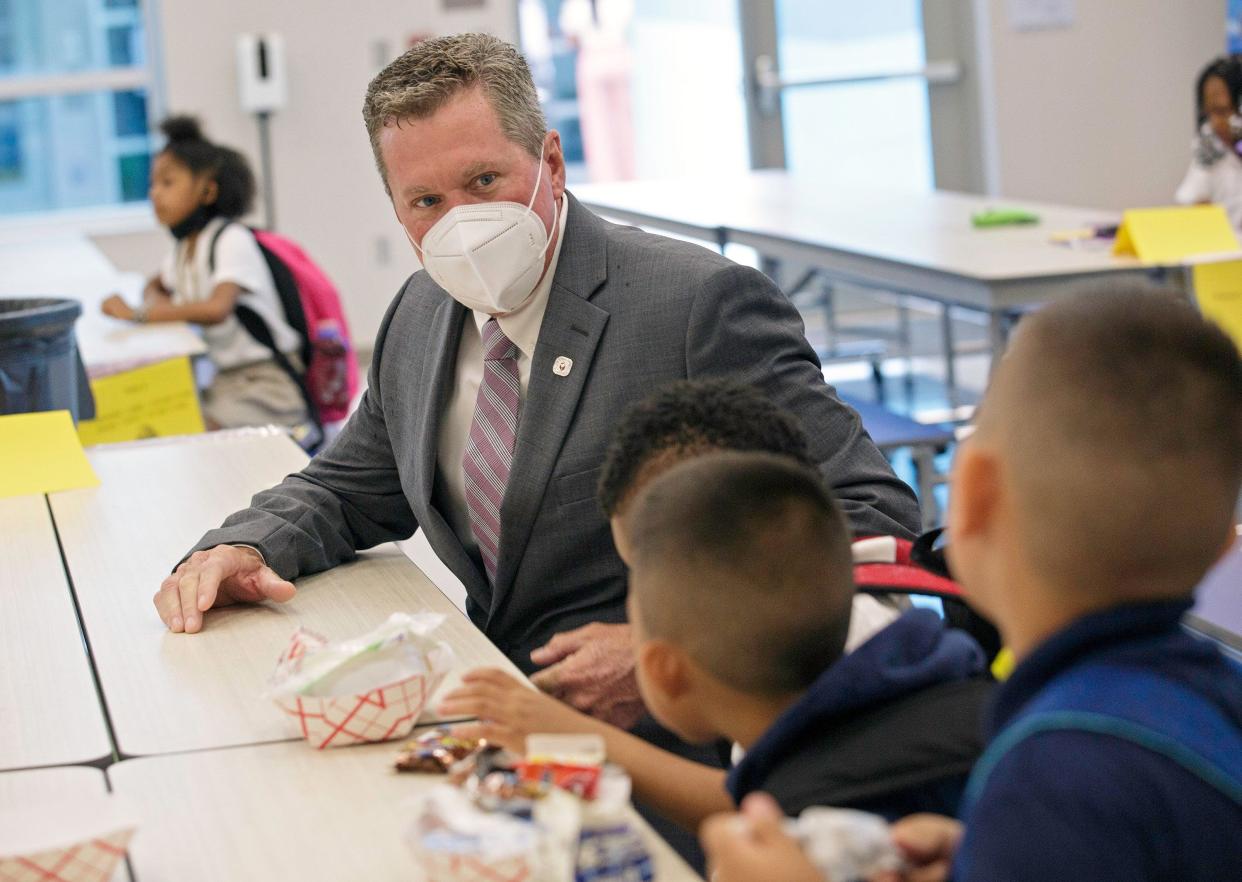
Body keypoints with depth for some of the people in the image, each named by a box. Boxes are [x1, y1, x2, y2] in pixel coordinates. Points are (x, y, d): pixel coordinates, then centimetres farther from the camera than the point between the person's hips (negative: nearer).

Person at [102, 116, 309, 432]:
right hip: (226, 381, 8)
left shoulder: (232, 239, -13)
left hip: (267, 383, -8)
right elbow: (156, 286, 32)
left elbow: (217, 308, -29)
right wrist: (160, 305, 6)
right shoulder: (185, 248, 13)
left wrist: (137, 314, -26)